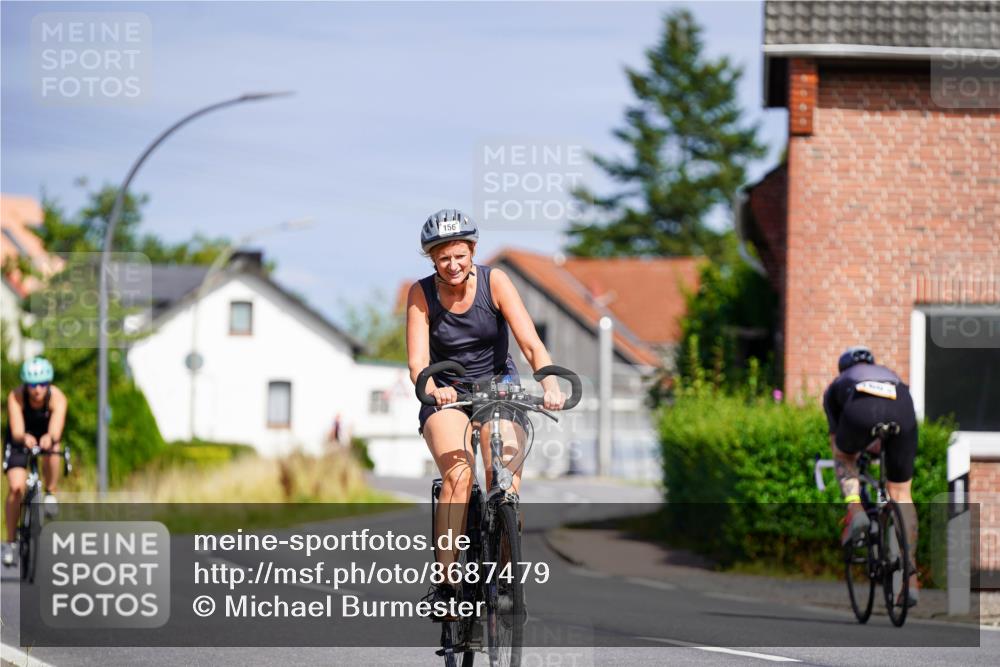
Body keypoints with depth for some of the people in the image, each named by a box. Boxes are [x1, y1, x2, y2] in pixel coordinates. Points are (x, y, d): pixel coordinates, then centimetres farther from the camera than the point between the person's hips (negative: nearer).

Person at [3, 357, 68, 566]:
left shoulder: (57, 397, -30)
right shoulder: (15, 397, -30)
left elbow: (56, 430, -43)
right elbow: (16, 431, -41)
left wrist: (51, 438, -67)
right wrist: (24, 438, -64)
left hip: (46, 436, 1)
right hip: (20, 439, -1)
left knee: (52, 451, -36)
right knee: (16, 487, -17)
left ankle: (50, 494, -10)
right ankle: (10, 542, -5)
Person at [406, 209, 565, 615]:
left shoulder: (494, 282, -12)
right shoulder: (422, 294, -10)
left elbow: (531, 343, -19)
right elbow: (418, 362, -17)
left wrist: (549, 385, -38)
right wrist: (432, 389, -40)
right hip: (446, 393, -1)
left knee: (507, 480, -21)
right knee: (458, 473, -28)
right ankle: (445, 581, -29)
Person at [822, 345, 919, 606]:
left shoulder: (837, 386, 39)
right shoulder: (892, 376, 45)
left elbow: (835, 439, 42)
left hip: (861, 410, -2)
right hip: (901, 411, 2)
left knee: (844, 457, 33)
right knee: (901, 494, 14)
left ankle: (855, 511, 4)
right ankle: (910, 579, 9)